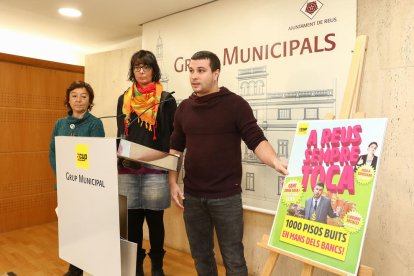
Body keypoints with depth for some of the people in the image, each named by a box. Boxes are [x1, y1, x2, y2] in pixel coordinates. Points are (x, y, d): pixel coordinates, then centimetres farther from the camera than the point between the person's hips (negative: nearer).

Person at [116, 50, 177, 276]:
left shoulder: (166, 100, 1)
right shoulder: (123, 100, 13)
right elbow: (120, 134, 15)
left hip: (156, 170, -3)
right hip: (128, 171, 3)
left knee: (155, 220, 7)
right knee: (132, 220, 8)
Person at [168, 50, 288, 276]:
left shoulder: (235, 104, -6)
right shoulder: (184, 108, 8)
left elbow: (256, 140, -11)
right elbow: (176, 148, 14)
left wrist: (276, 162, -30)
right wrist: (173, 183, 6)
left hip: (226, 196, -4)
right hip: (192, 196, 5)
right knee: (201, 255, 18)